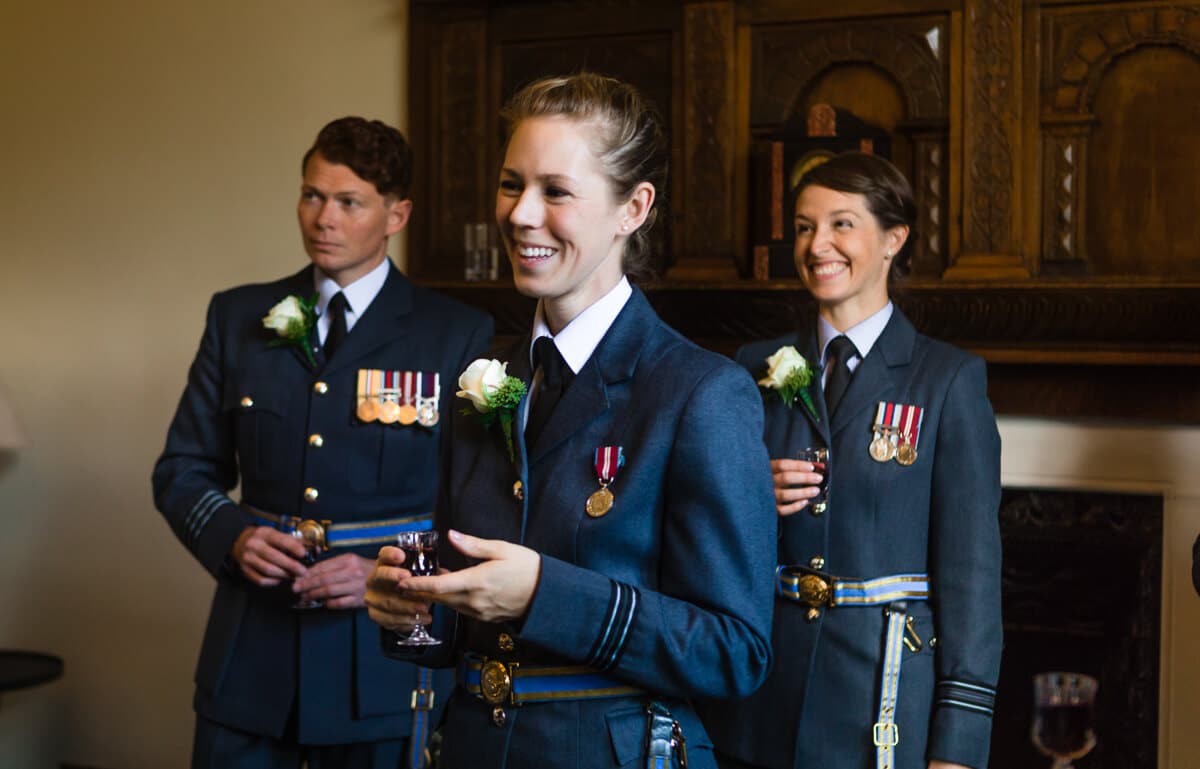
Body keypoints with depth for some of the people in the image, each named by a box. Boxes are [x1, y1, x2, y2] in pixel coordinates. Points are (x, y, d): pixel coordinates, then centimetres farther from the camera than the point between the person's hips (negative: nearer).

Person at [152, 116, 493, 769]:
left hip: (386, 658, -2)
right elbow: (184, 471, 10)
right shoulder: (238, 317, 7)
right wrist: (233, 537, -9)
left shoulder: (460, 336, -3)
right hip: (251, 651, 3)